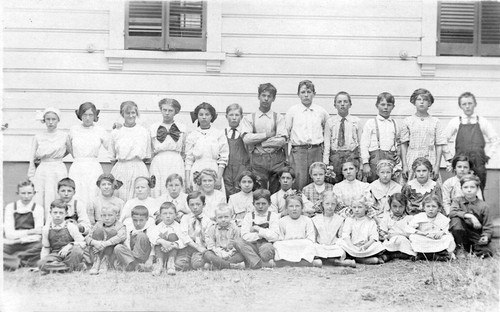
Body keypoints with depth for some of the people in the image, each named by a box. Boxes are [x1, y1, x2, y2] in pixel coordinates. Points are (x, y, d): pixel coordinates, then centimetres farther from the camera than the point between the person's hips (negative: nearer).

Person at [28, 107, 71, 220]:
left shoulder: (64, 136, 2)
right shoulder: (38, 137, 5)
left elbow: (69, 151, 20)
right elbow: (32, 160, 8)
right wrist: (30, 178, 6)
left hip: (59, 171, -1)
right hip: (41, 172, 1)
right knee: (39, 201, -2)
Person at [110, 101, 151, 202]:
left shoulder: (144, 132, 5)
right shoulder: (115, 132, 4)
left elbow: (147, 157, 10)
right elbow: (112, 158, 10)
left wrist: (136, 163, 4)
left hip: (139, 169, 0)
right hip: (120, 170, 0)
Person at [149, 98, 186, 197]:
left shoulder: (182, 127, 10)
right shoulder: (153, 127, 11)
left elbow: (183, 150, 11)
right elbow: (153, 150, 12)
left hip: (176, 164, 0)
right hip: (158, 164, 0)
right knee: (157, 192, -6)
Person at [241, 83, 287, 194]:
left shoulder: (279, 118, 7)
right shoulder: (249, 118, 8)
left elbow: (282, 140, -6)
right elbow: (246, 139, -7)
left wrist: (257, 142, -5)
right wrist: (267, 135, -6)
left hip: (276, 160, 0)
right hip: (257, 160, 0)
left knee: (277, 192, 3)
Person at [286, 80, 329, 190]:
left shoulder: (321, 111, 9)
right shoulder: (292, 111, 4)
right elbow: (286, 133, 6)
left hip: (317, 151, 2)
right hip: (298, 151, -2)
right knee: (299, 185, -7)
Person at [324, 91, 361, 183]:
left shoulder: (356, 121, 5)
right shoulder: (330, 121, 5)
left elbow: (361, 142, 5)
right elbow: (327, 144, 3)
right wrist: (325, 164, -3)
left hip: (352, 155, 0)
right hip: (335, 156, 0)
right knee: (335, 183, 2)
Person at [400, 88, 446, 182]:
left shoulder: (435, 122, 7)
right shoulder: (407, 121, 7)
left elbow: (439, 146, 5)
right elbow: (403, 145, 5)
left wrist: (437, 166, -3)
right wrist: (404, 165, -2)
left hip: (430, 161, 0)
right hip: (412, 160, 0)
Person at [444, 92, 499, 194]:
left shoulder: (482, 122, 7)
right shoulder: (455, 122, 6)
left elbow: (495, 140, 13)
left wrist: (488, 155, 6)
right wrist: (450, 157, 5)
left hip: (479, 164, 1)